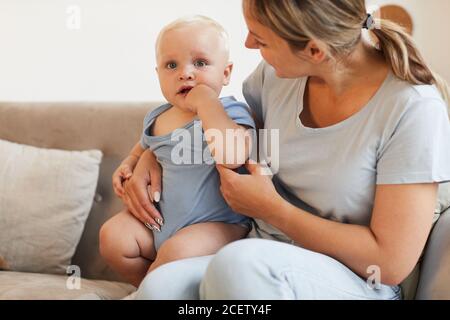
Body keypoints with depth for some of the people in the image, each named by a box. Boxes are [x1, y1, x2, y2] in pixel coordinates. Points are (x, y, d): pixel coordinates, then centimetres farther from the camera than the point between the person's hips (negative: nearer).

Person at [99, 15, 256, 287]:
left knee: (177, 252, -31)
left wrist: (207, 103, -29)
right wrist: (128, 166, 10)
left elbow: (232, 157, -36)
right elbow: (143, 150, 31)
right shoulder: (157, 119, 7)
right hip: (159, 221, 7)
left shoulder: (230, 112, -13)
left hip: (217, 223, -6)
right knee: (112, 236, -6)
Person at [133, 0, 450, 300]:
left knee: (239, 264, -36)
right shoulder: (277, 74, 0)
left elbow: (392, 263, -17)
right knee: (159, 286, -28)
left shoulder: (414, 109, -16)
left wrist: (270, 207, -13)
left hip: (351, 280, -4)